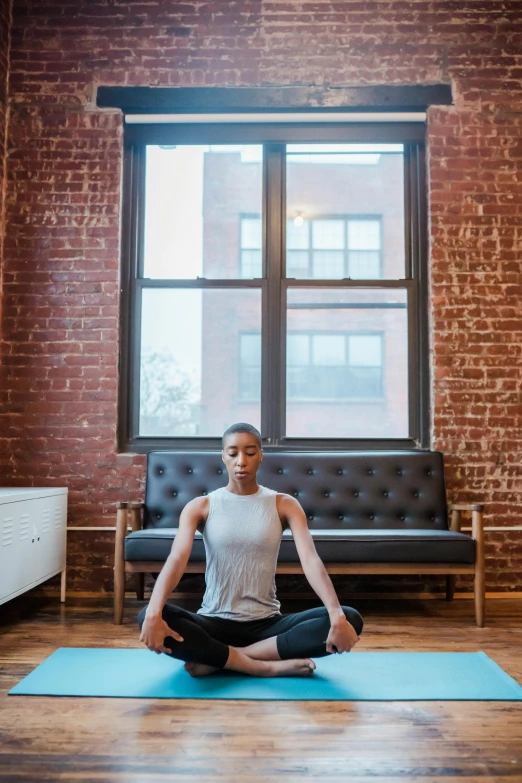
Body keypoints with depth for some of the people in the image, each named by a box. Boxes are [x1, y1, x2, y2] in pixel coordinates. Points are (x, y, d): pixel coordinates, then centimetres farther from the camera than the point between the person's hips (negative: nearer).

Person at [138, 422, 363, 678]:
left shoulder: (284, 505, 0)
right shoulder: (200, 507, -1)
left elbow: (310, 559, -14)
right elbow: (176, 559, -16)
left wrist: (337, 615, -31)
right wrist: (154, 613, -35)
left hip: (266, 624, 1)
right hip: (214, 623, -1)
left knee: (350, 619, -24)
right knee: (147, 617, -31)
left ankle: (215, 658, -21)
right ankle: (268, 667, -24)